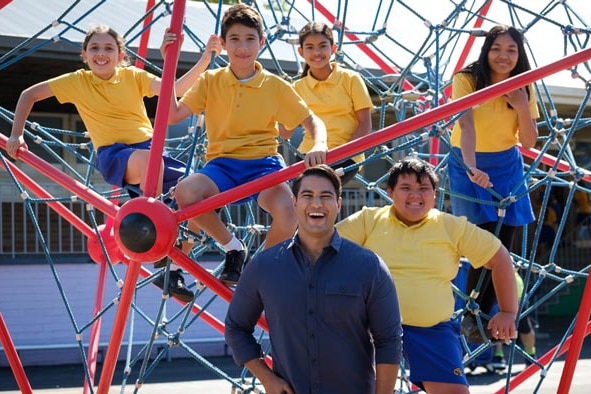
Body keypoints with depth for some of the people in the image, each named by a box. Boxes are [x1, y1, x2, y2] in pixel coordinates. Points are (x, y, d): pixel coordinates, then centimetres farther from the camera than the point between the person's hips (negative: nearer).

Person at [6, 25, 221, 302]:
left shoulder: (133, 76, 8)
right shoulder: (78, 81, 5)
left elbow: (175, 88, -8)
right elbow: (29, 95, 11)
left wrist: (206, 57, -21)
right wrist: (16, 135, 1)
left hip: (150, 147, 4)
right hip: (113, 154, -4)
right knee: (148, 158, -39)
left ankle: (174, 268, 4)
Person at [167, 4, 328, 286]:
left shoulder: (275, 86, 7)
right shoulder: (210, 81, 8)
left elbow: (312, 121, 10)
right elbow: (173, 115, -3)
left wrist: (319, 146, -14)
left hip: (263, 162, -1)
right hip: (223, 163, 1)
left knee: (286, 211, -35)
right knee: (185, 192, -34)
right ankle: (233, 248, -4)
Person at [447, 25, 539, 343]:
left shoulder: (523, 88, -2)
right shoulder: (467, 80, -17)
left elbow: (529, 143, -3)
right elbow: (466, 125, -32)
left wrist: (522, 107, -20)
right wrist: (472, 167, -48)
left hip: (507, 168, 4)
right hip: (469, 167, -4)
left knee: (503, 245, 0)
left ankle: (484, 316, 15)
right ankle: (470, 316, 4)